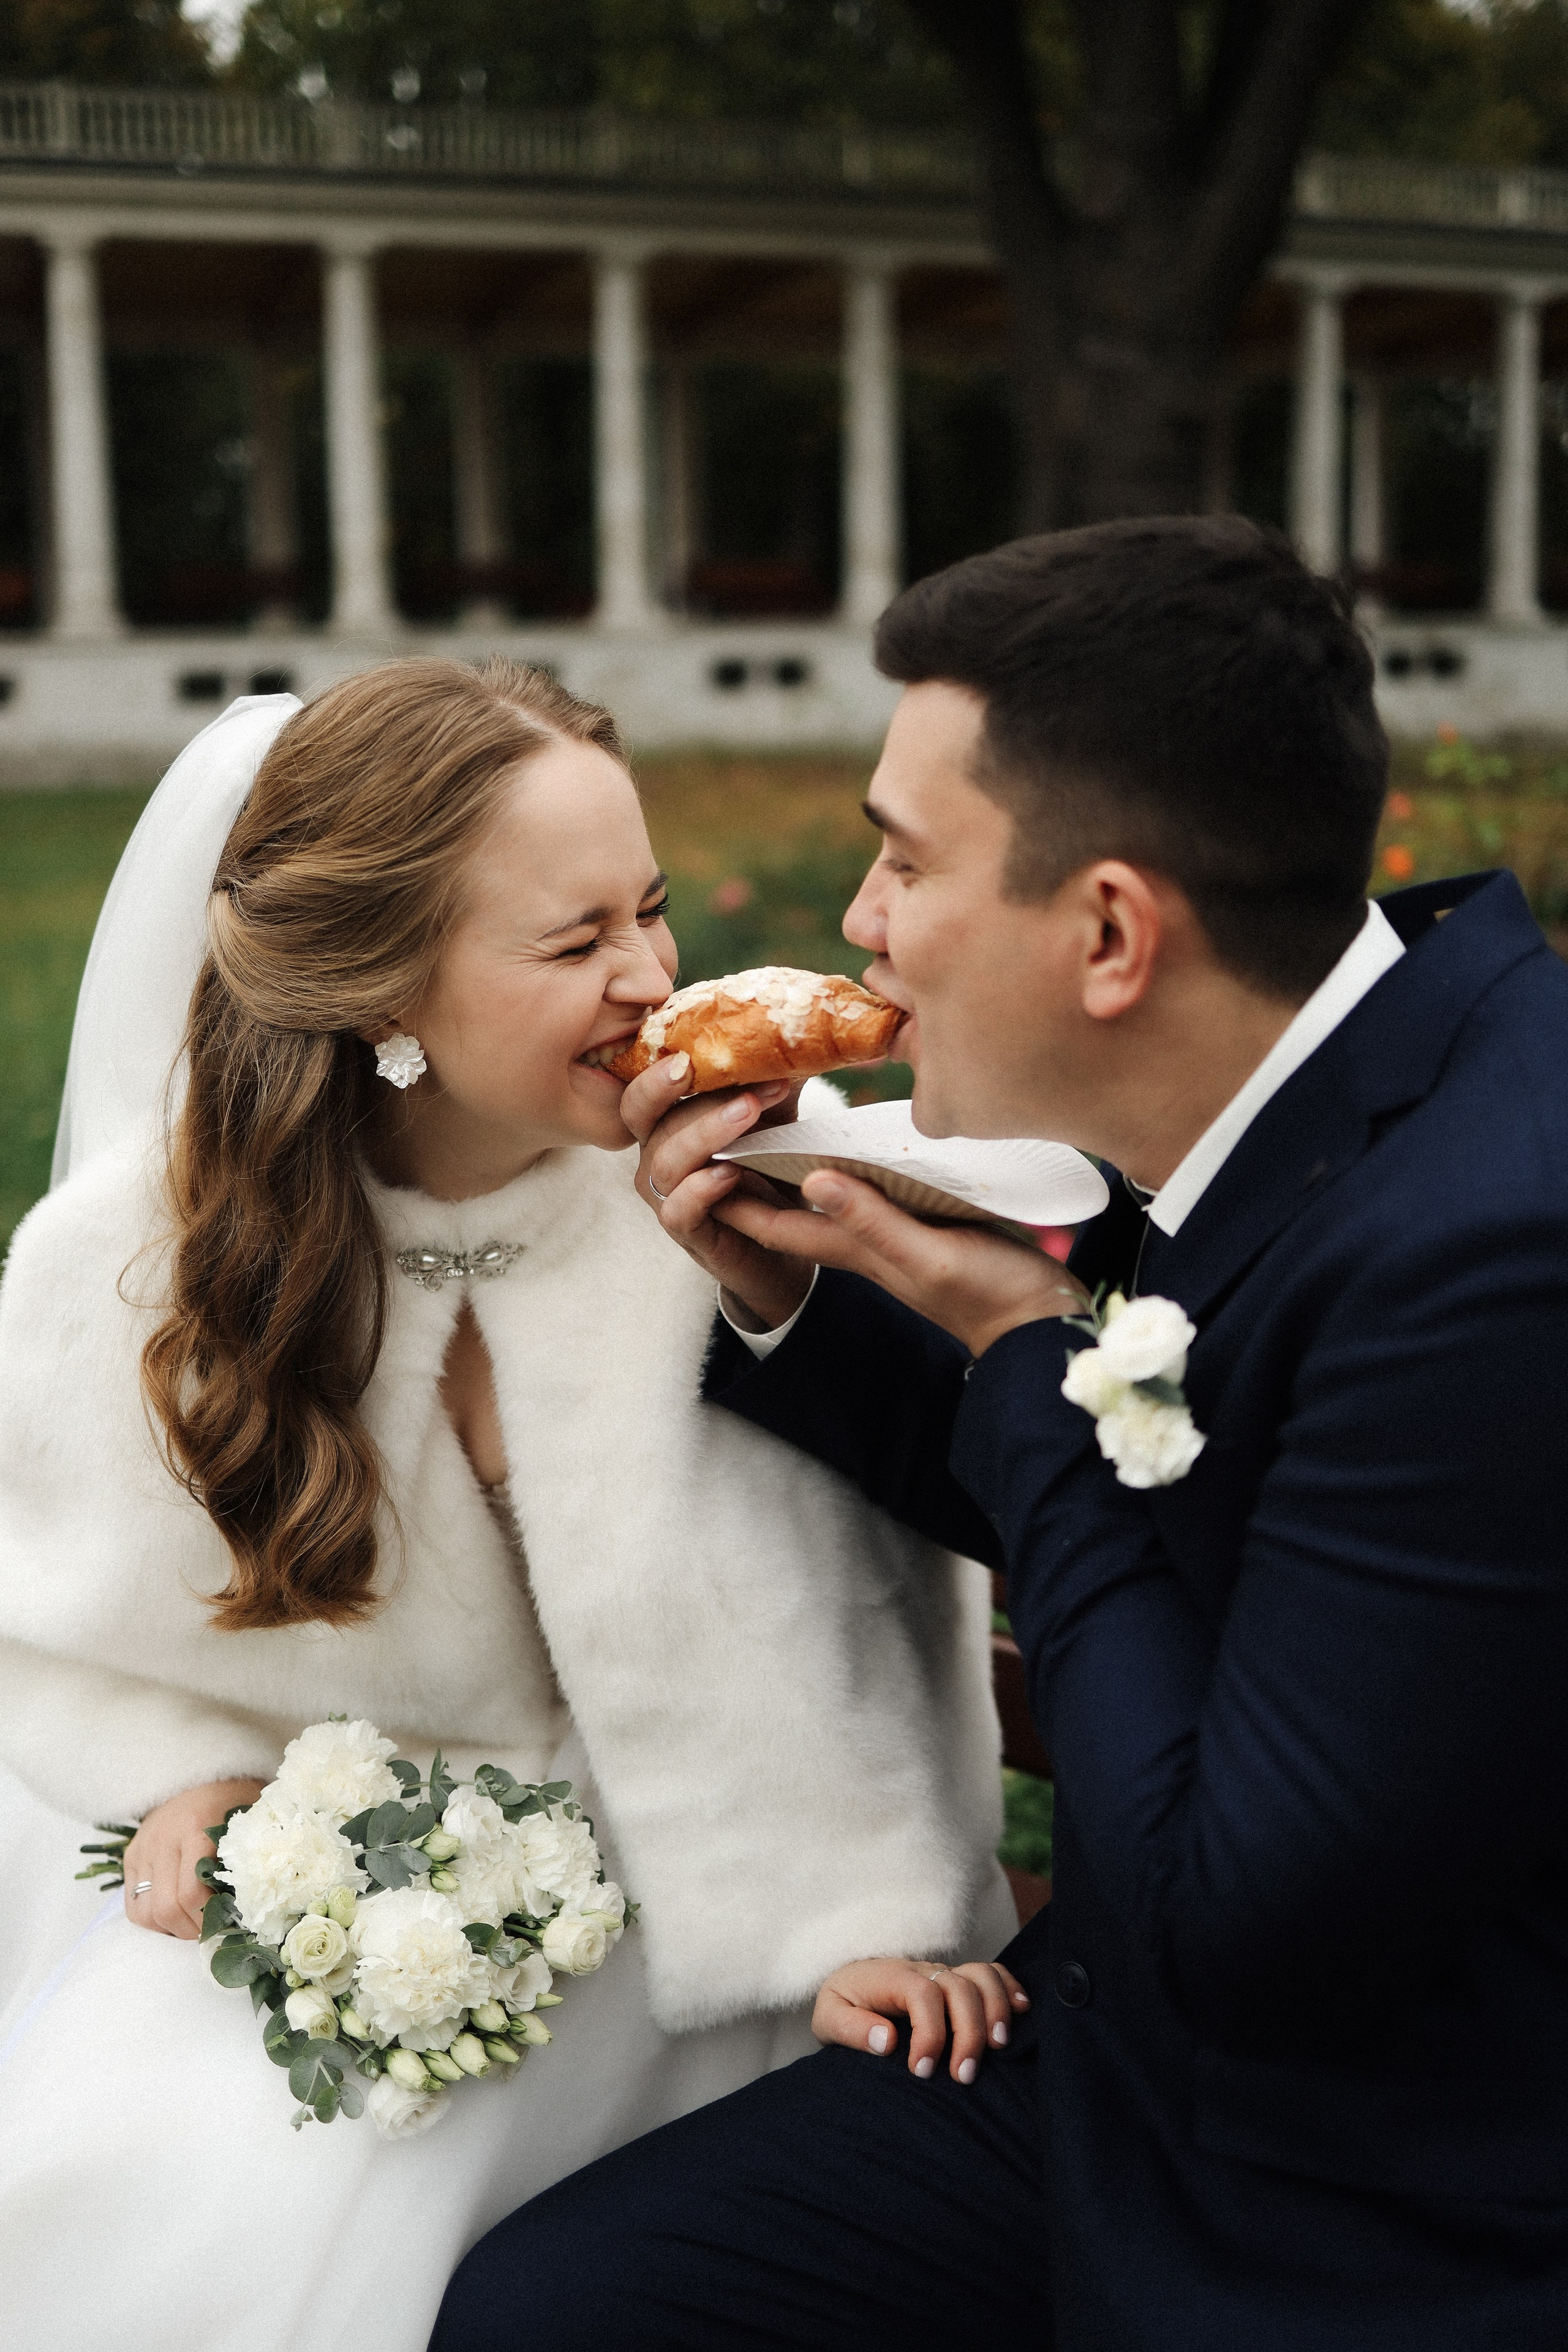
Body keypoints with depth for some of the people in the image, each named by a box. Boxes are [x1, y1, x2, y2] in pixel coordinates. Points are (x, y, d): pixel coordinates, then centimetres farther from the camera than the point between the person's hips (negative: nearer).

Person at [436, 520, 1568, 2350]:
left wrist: (1028, 1353, -18)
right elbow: (1082, 1509, 12)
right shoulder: (1279, 1105, -4)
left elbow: (1239, 1936, -25)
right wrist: (785, 1290, -4)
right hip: (1119, 2061, 7)